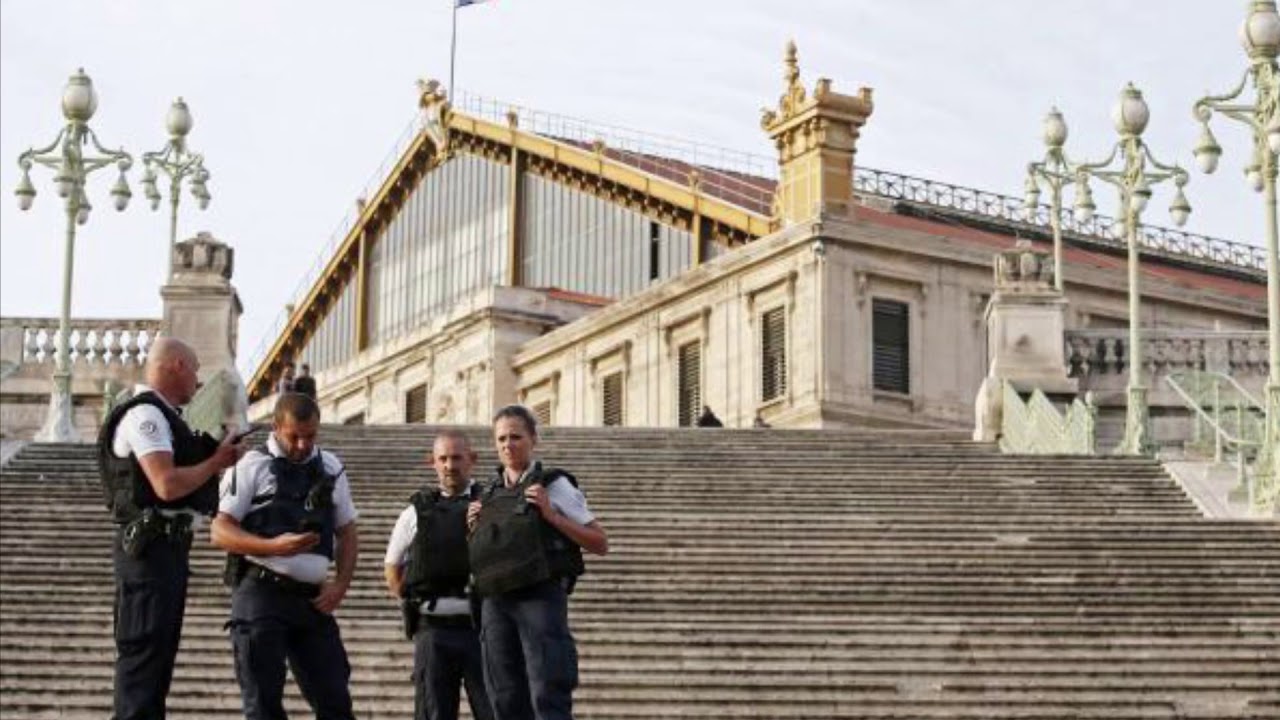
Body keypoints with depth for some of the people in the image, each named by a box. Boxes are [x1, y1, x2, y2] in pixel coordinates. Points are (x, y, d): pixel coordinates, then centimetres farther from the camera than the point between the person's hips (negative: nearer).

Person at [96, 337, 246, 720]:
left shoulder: (160, 415, 18)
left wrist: (215, 455, 7)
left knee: (160, 649, 15)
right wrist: (216, 461, -11)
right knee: (143, 649, -11)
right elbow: (168, 485, -24)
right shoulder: (145, 415, -15)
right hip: (149, 545, -11)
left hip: (169, 543, 11)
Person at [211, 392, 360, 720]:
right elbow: (220, 531, -6)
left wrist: (340, 585, 4)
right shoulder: (253, 466, -1)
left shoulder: (330, 468, 13)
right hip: (261, 592, -4)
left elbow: (346, 533, 19)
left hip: (313, 598, 4)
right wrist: (273, 547, -20)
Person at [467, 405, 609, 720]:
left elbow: (600, 543, -2)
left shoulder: (553, 485, 0)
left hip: (540, 597, -6)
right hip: (495, 602, 6)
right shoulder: (489, 494, 16)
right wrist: (473, 529, 8)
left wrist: (551, 515, -11)